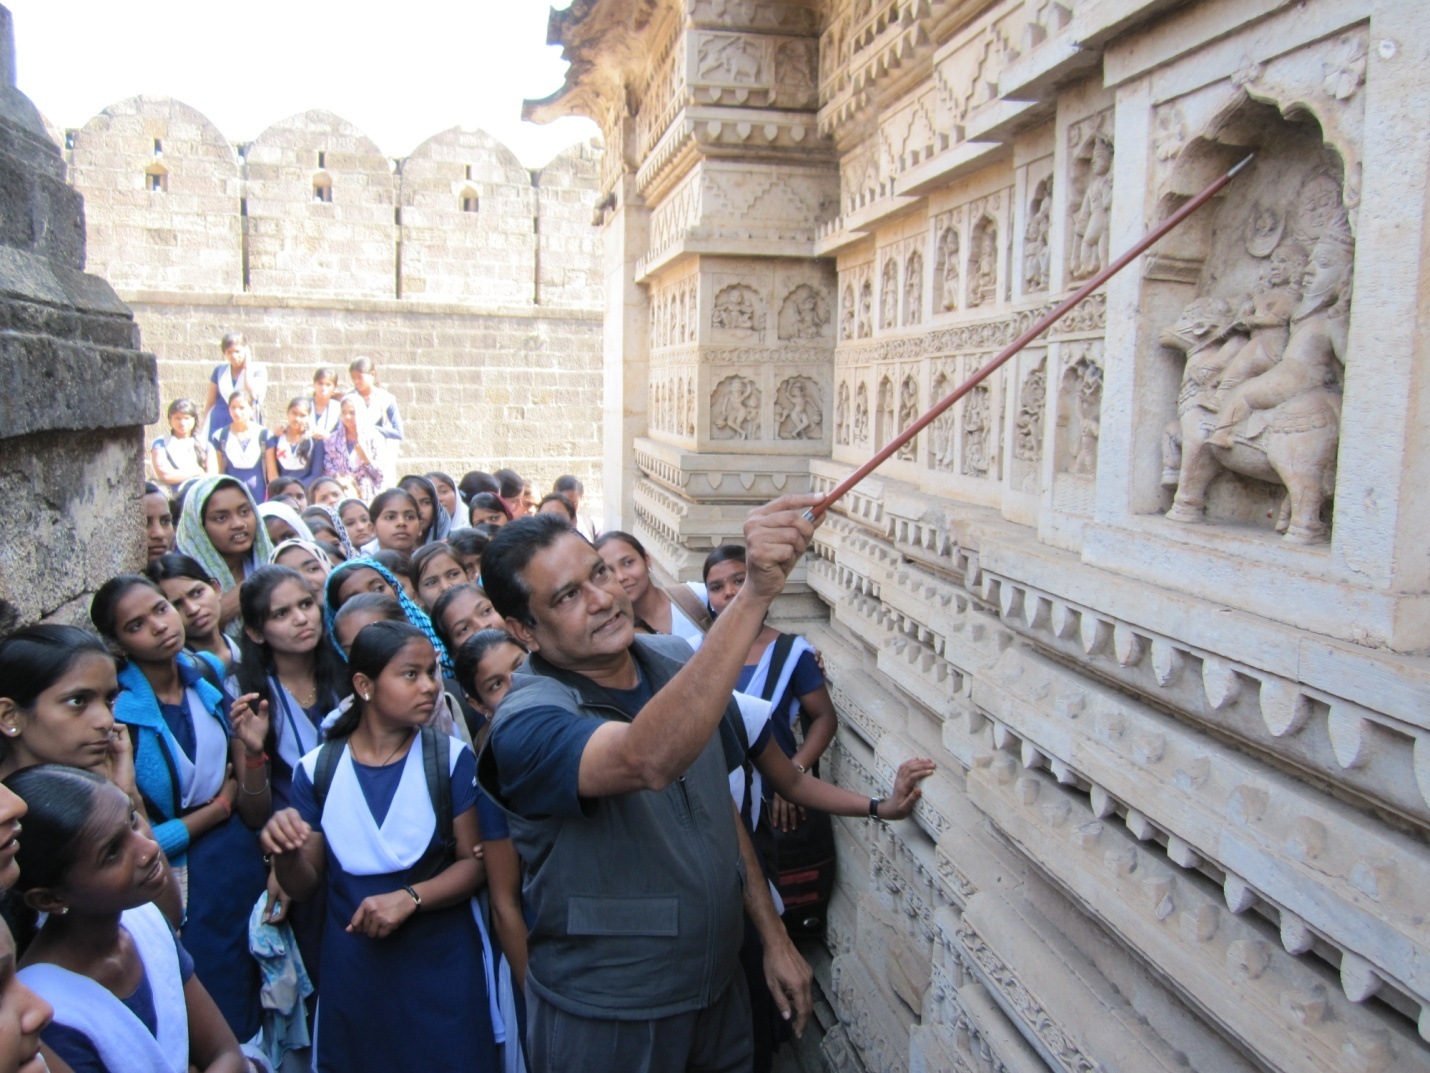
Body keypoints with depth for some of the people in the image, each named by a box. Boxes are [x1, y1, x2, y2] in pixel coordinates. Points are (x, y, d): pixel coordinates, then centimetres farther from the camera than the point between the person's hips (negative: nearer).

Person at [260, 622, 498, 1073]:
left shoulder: (451, 759, -7)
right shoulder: (317, 769, -3)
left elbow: (475, 862, -8)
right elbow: (305, 887, 2)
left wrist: (410, 898, -23)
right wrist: (285, 853, -18)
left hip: (442, 964, -1)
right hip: (352, 969, 1)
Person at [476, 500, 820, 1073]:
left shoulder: (676, 660, -4)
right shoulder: (527, 723, -25)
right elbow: (649, 759, -46)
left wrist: (775, 937, 7)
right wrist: (754, 594, -53)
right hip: (606, 1020, -5)